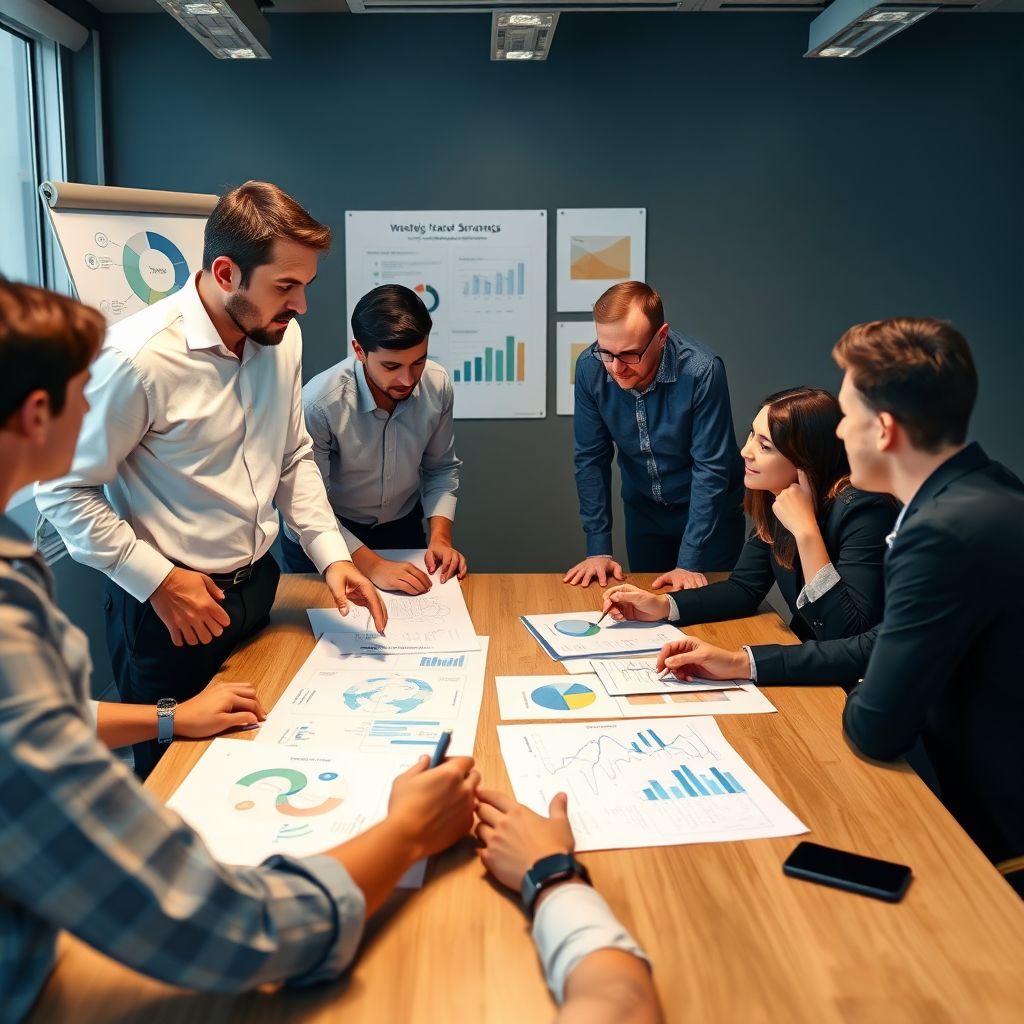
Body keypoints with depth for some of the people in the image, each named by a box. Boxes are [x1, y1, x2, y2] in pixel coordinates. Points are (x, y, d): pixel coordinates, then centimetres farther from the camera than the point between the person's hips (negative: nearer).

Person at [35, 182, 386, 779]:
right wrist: (158, 580, -16)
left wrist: (331, 555, -3)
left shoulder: (283, 338, -3)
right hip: (170, 608, -6)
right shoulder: (139, 358, -24)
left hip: (258, 584, 6)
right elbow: (64, 490, -16)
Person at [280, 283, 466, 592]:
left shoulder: (437, 385, -17)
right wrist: (372, 565, -29)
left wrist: (440, 536, -15)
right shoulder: (319, 404, -30)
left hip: (403, 530, 3)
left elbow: (441, 468, -1)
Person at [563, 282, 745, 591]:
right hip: (643, 510, 3)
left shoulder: (701, 371, -30)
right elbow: (591, 459, -11)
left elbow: (711, 468, -25)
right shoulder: (590, 369, -20)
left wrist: (690, 563, -25)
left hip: (710, 510, -3)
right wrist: (598, 549, -13)